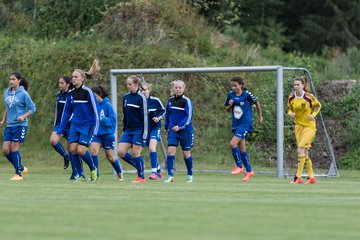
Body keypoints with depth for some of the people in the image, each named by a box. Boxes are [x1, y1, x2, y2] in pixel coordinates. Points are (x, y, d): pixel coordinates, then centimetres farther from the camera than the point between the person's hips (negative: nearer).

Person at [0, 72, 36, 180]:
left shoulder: (23, 94, -9)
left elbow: (32, 108, -4)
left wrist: (23, 117, -18)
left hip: (20, 125, -6)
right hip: (9, 125, 6)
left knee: (14, 147, -9)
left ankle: (18, 173, 4)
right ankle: (22, 168, 16)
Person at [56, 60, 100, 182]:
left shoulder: (88, 92, -11)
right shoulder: (71, 93, 7)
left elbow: (96, 110, -10)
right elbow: (67, 112, 14)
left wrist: (95, 128, -14)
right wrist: (61, 129, 12)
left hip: (87, 125, -6)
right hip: (75, 125, 6)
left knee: (81, 150, -13)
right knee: (73, 149, -6)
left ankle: (93, 169, 14)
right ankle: (81, 175, 5)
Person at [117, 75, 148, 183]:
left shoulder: (141, 98, -10)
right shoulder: (125, 97, 10)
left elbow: (145, 116, -11)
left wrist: (144, 133, -14)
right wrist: (124, 129, 18)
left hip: (138, 130, -7)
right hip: (128, 130, 7)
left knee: (136, 153, -6)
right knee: (120, 152, -2)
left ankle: (141, 177, 6)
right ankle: (139, 166, 17)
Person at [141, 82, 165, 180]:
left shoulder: (155, 101, -9)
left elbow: (163, 111, 7)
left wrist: (158, 118, -11)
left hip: (155, 128, -3)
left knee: (152, 148, -21)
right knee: (151, 150, 11)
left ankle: (154, 172, -22)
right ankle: (159, 171, 31)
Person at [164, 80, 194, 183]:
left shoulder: (186, 101, -9)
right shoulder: (170, 100, 6)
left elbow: (189, 116, -14)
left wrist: (179, 126, -22)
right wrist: (166, 127, 24)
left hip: (185, 130, -4)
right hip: (173, 130, 4)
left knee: (186, 153, 6)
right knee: (170, 150, -11)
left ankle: (190, 175, 25)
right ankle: (170, 176, -10)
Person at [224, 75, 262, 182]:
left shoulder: (247, 94, -12)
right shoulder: (231, 95, 2)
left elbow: (256, 103, 3)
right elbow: (227, 109, 13)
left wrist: (260, 117, 12)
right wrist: (230, 105, -10)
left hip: (245, 123, -6)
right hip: (236, 124, 6)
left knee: (233, 143, -20)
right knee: (242, 148, 10)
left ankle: (239, 166, -6)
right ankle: (249, 171, 21)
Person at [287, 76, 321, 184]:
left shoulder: (309, 97, -14)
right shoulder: (291, 97, -2)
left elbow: (318, 105, 3)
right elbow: (289, 109, 13)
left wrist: (313, 114, -12)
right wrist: (291, 113, -9)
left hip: (309, 126, -5)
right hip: (298, 126, 5)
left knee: (300, 150, -16)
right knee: (304, 153, 6)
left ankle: (298, 177, -13)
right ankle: (311, 177, 17)